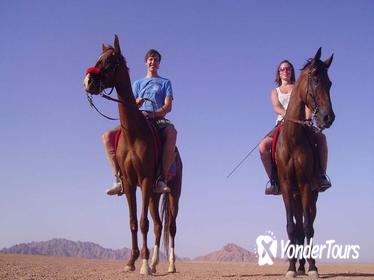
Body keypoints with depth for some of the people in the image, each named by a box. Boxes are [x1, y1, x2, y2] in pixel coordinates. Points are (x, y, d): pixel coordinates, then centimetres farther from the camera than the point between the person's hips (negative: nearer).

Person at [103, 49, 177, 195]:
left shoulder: (165, 82, 17)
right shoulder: (138, 83, 25)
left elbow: (168, 106, 3)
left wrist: (153, 114, -18)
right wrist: (136, 104, -11)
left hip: (159, 120, -3)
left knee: (172, 132, -40)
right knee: (107, 136, -18)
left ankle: (162, 179, -43)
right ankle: (119, 179, -23)